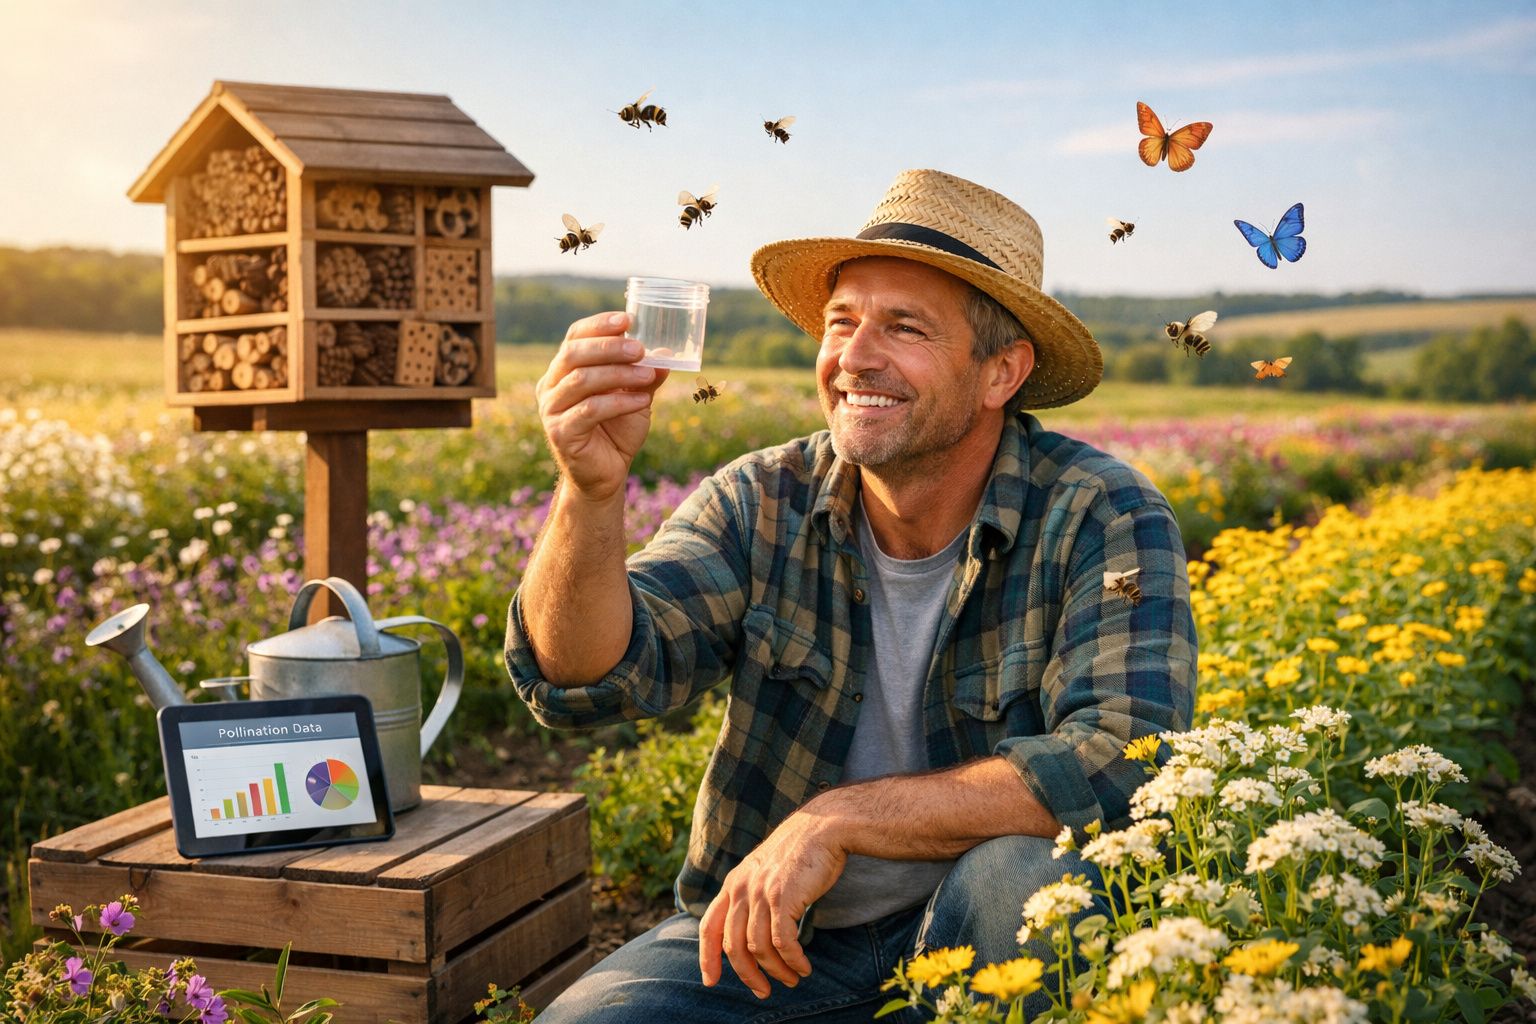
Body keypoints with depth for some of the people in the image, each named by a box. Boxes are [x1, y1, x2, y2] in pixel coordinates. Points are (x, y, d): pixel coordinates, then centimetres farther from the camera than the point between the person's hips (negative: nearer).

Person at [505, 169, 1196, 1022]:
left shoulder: (1107, 521, -14)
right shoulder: (763, 506, -5)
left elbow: (1126, 764, -27)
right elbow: (589, 680, -16)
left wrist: (838, 818, -29)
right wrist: (591, 489, -35)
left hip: (984, 943, -1)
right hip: (762, 933, 2)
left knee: (1023, 871, -33)